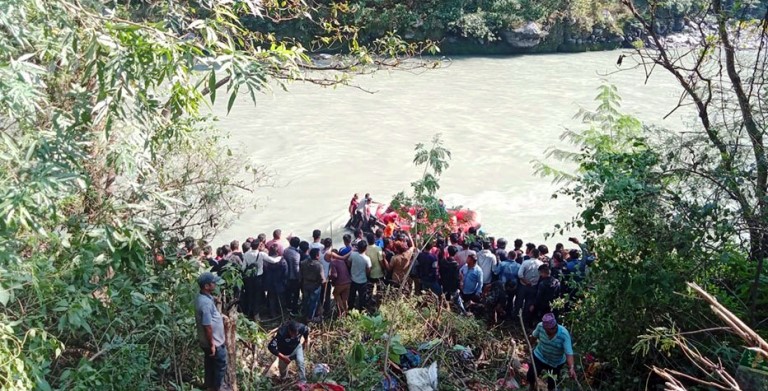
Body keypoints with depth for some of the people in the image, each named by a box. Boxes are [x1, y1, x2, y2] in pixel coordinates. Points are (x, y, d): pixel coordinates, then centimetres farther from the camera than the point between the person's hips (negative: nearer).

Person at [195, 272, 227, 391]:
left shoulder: (203, 297, 1)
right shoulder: (205, 302, -30)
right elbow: (207, 326, -28)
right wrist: (212, 344, -22)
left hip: (209, 341, 9)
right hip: (214, 342, -9)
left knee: (210, 365, 22)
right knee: (220, 366, 7)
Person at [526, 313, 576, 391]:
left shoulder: (564, 334, -34)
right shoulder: (540, 326, -27)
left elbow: (569, 352, -37)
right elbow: (534, 336, -4)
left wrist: (571, 368, -50)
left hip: (557, 363, -1)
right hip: (539, 357, 1)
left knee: (552, 382, 15)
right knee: (531, 375, -1)